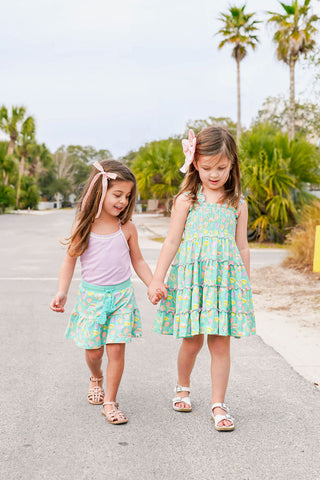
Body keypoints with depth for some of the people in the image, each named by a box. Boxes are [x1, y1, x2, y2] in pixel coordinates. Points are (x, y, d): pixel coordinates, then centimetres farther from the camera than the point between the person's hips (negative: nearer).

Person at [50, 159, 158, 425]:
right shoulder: (83, 227, -6)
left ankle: (110, 402, 8)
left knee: (116, 348, -6)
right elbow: (70, 261, 0)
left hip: (122, 295, 1)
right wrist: (62, 293, -11)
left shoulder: (127, 228, -2)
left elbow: (138, 260, 10)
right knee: (94, 350, 6)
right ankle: (96, 378, 41)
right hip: (92, 295, 0)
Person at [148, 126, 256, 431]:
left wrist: (245, 286, 12)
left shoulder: (238, 204, 6)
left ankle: (218, 405, 12)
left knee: (220, 343, 1)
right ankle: (182, 387, 35)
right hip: (191, 276, -1)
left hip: (226, 277, 1)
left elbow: (242, 247, 11)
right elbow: (172, 241, 0)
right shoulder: (187, 200, 1)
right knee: (191, 341, 8)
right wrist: (157, 280, -4)